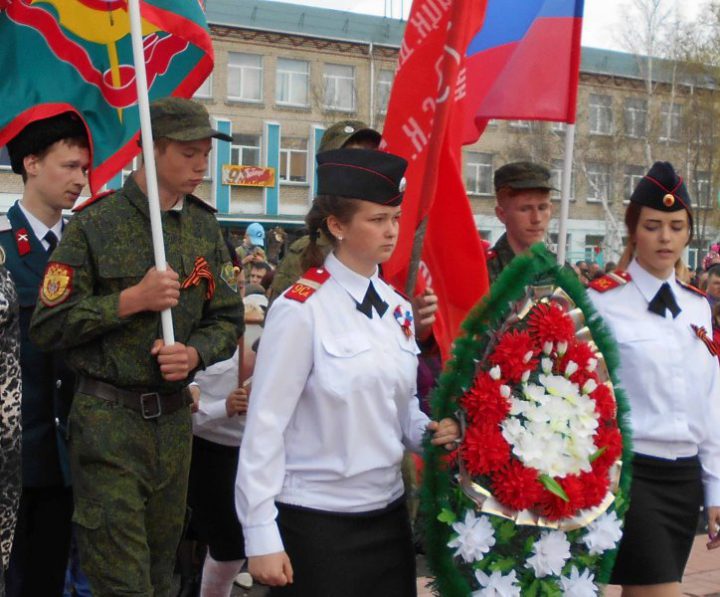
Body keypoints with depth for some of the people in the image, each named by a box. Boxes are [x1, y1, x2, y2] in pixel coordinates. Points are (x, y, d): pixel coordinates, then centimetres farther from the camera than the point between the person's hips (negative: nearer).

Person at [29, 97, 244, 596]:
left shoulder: (205, 227, 8)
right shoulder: (96, 224, -7)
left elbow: (228, 319, 11)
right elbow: (49, 325, -9)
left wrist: (194, 354, -10)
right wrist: (132, 299, -18)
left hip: (175, 418, 5)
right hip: (109, 420, -5)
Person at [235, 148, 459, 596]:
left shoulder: (398, 308, 7)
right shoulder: (300, 310, -13)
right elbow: (265, 425, -14)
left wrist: (429, 430, -4)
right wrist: (261, 536, -15)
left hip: (388, 512, 6)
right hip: (315, 521, -6)